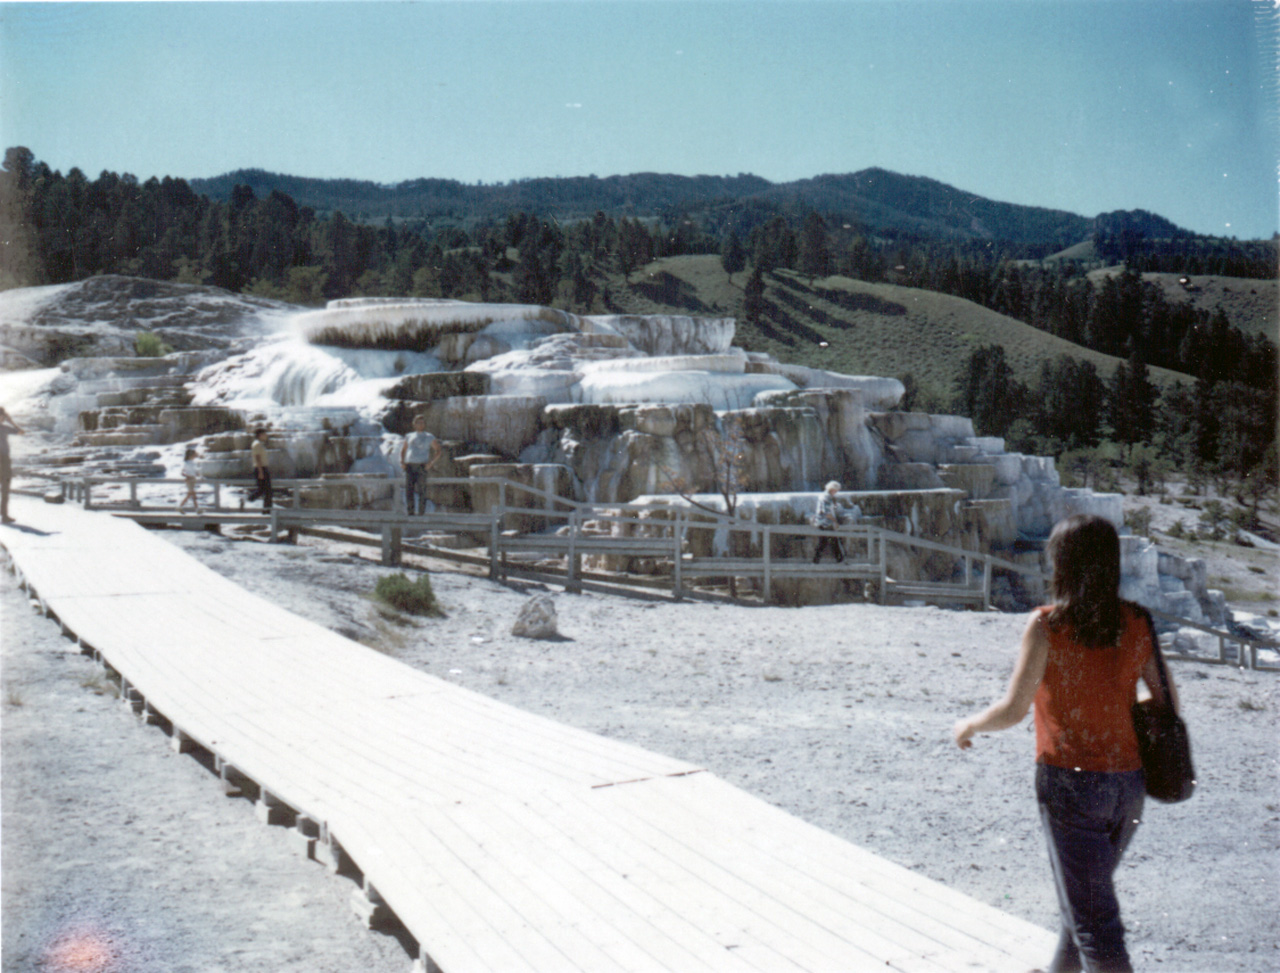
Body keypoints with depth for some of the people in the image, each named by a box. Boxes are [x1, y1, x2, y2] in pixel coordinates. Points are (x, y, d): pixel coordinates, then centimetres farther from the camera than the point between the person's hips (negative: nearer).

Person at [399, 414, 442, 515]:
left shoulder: (429, 437, 10)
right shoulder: (409, 437, 19)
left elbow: (438, 450, 8)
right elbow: (403, 450, 25)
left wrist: (431, 463, -5)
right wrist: (402, 462, 6)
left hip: (421, 466, -3)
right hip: (409, 466, 3)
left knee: (421, 491, -8)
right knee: (409, 490, -5)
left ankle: (421, 512, -6)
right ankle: (411, 513, -3)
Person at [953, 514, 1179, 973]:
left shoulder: (1048, 625, -15)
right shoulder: (1137, 622, -1)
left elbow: (1013, 710, -14)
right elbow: (1168, 699, 4)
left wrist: (970, 725, 4)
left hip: (1071, 782, -6)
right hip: (1129, 782, 6)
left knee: (1091, 915, 2)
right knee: (1088, 890, 27)